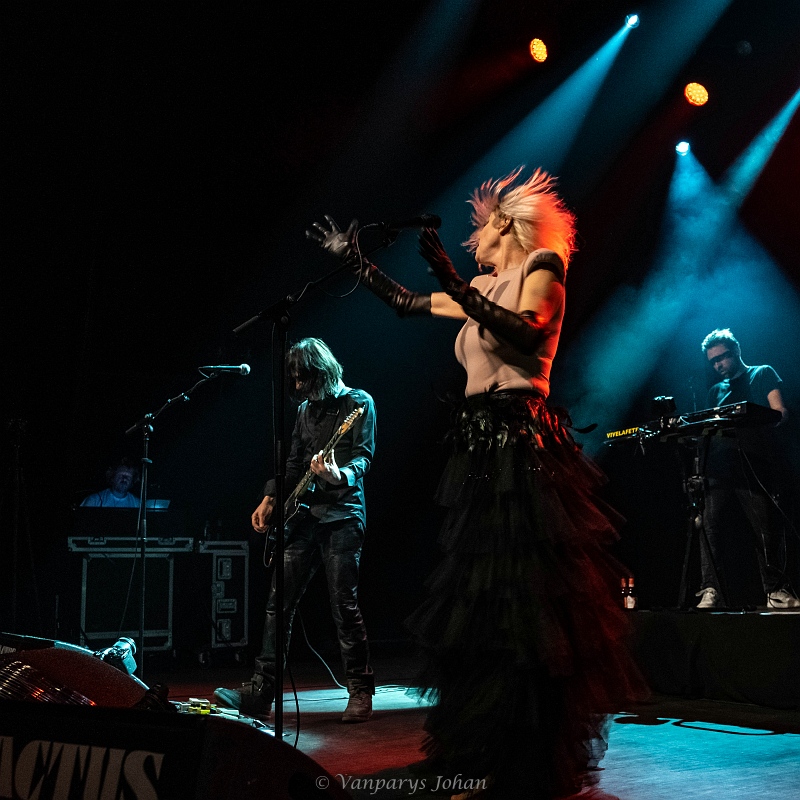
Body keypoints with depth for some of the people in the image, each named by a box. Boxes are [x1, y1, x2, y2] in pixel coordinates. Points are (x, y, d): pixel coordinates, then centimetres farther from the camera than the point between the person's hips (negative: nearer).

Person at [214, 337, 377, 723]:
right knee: (279, 601, 1)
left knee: (345, 605, -7)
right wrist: (270, 499, 11)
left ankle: (361, 693, 6)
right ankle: (259, 693, 3)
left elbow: (363, 457, -13)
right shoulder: (305, 409, 19)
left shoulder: (358, 403, -3)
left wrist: (340, 476, -33)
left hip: (342, 514, -7)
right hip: (304, 514, 7)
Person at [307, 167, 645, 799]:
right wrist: (352, 257, 27)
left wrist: (453, 281, -25)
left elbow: (525, 331, -22)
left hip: (521, 445, -9)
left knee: (524, 604, -8)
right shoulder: (487, 290, 21)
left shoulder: (542, 270, -1)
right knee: (482, 602, 9)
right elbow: (406, 303, 28)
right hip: (480, 448, 9)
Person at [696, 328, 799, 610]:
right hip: (720, 465, 4)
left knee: (768, 529, -6)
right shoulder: (716, 391, 27)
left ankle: (777, 591, 5)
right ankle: (712, 591, -17)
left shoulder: (763, 374, 14)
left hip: (756, 464, -4)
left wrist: (749, 422, -17)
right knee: (710, 524, -13)